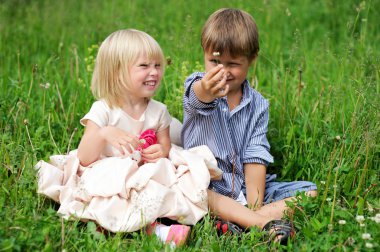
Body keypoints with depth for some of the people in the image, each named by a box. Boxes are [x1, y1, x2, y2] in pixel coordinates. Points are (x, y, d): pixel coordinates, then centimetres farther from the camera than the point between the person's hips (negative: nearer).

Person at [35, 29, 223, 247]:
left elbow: (166, 148, 15)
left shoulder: (159, 111, 6)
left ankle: (149, 223, -35)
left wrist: (161, 152, -11)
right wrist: (104, 134, -31)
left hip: (150, 176, 4)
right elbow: (84, 159, -12)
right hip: (110, 178, -4)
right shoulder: (103, 110, -7)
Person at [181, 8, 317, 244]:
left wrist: (255, 205, -15)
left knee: (308, 192, -12)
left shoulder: (257, 105, 3)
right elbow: (198, 96, -33)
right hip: (207, 186, -3)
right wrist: (206, 91, -59)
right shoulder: (196, 87, -6)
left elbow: (255, 156, -3)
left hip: (246, 187, 3)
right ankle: (266, 223, -40)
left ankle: (239, 220, -30)